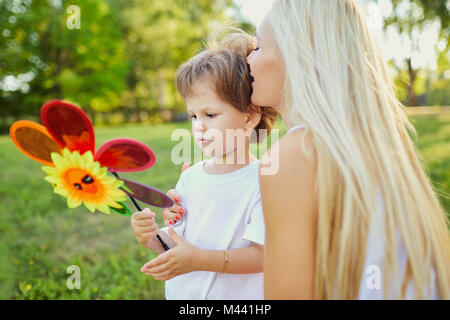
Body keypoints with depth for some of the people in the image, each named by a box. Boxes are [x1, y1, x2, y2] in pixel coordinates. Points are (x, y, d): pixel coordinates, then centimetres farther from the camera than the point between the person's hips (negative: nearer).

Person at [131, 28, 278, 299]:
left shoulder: (261, 181, -19)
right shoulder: (191, 177, -2)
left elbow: (262, 254, -22)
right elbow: (177, 240, 3)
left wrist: (199, 259, -27)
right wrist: (153, 237, -15)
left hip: (236, 296, -4)